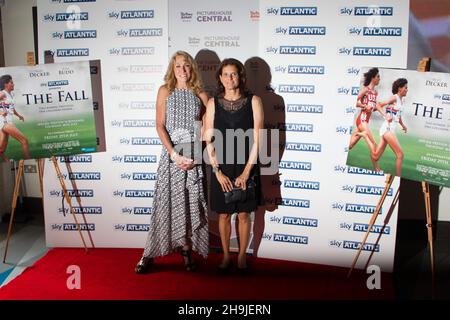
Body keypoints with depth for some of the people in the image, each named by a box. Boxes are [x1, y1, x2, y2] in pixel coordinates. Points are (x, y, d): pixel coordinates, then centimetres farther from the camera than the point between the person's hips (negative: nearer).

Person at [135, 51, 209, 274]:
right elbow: (160, 126, -2)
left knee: (192, 203, 4)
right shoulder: (165, 91, 5)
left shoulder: (200, 94, 8)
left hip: (195, 155, 2)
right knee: (166, 202, -2)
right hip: (171, 153, -1)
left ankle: (187, 251, 16)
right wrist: (174, 154, -13)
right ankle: (149, 254, 6)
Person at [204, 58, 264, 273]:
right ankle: (226, 257, 27)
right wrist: (218, 172, -8)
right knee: (224, 214, 10)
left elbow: (257, 139, -6)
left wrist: (246, 172, -10)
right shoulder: (213, 103, 0)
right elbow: (208, 141, -1)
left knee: (244, 214, 9)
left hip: (246, 168, -1)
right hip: (221, 168, 1)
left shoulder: (253, 102, -4)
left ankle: (242, 257, 25)